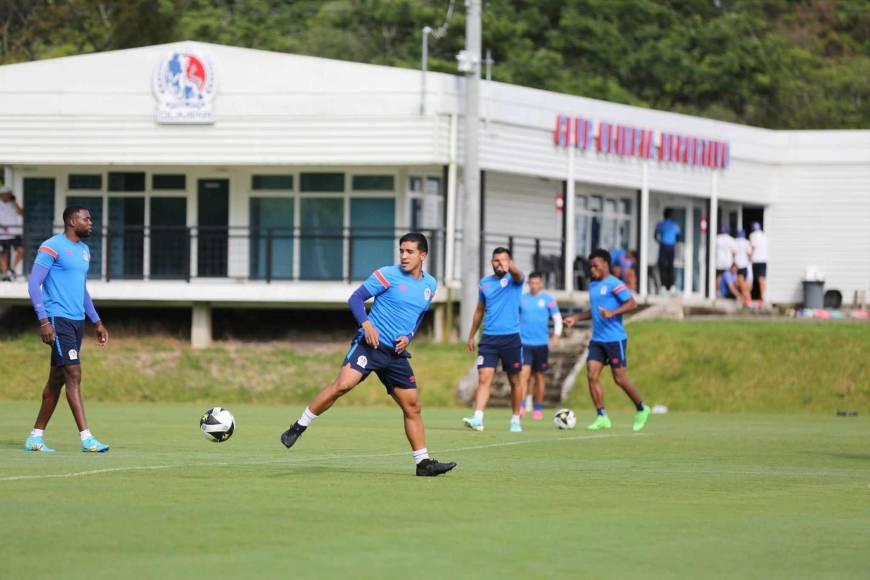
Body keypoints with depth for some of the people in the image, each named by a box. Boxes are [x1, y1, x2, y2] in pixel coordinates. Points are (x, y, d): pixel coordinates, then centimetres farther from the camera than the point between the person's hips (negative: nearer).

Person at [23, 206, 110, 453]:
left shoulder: (84, 250, 17)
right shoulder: (52, 247, -9)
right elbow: (34, 283, -12)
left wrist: (97, 322, 23)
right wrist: (43, 320, -19)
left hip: (77, 321, 9)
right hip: (59, 319, -9)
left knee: (57, 379, 10)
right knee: (74, 374, -14)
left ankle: (36, 437, 16)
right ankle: (86, 438, -17)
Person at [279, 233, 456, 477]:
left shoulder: (430, 285, 12)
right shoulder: (388, 275, -5)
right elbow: (356, 298, -3)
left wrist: (408, 336, 7)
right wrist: (366, 324, -19)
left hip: (396, 354, 5)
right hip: (370, 344, -5)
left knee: (412, 406, 4)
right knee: (343, 383, -26)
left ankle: (423, 462, 12)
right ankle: (298, 427, -17)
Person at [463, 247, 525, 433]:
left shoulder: (513, 280, -1)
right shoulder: (485, 283, 11)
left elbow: (517, 275, -28)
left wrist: (509, 266, -52)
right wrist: (471, 336, 21)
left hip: (511, 338, -2)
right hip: (488, 338, 2)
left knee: (515, 381, 7)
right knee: (484, 378, -12)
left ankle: (515, 420, 21)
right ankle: (478, 419, -21)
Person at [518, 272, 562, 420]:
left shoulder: (548, 299, 3)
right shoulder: (522, 299, 7)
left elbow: (557, 318, 3)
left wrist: (556, 335, -11)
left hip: (541, 344, 0)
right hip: (524, 343, 0)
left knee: (539, 376, 7)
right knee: (524, 373, -15)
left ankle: (538, 409, 17)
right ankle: (521, 407, -18)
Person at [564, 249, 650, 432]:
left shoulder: (614, 284, -10)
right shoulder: (593, 285, 15)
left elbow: (632, 304, -17)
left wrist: (612, 312, -29)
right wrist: (575, 318, 21)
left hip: (615, 339, -7)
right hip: (597, 340, 7)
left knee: (620, 379, -3)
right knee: (592, 376, -5)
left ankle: (641, 409, 19)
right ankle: (602, 417, -2)